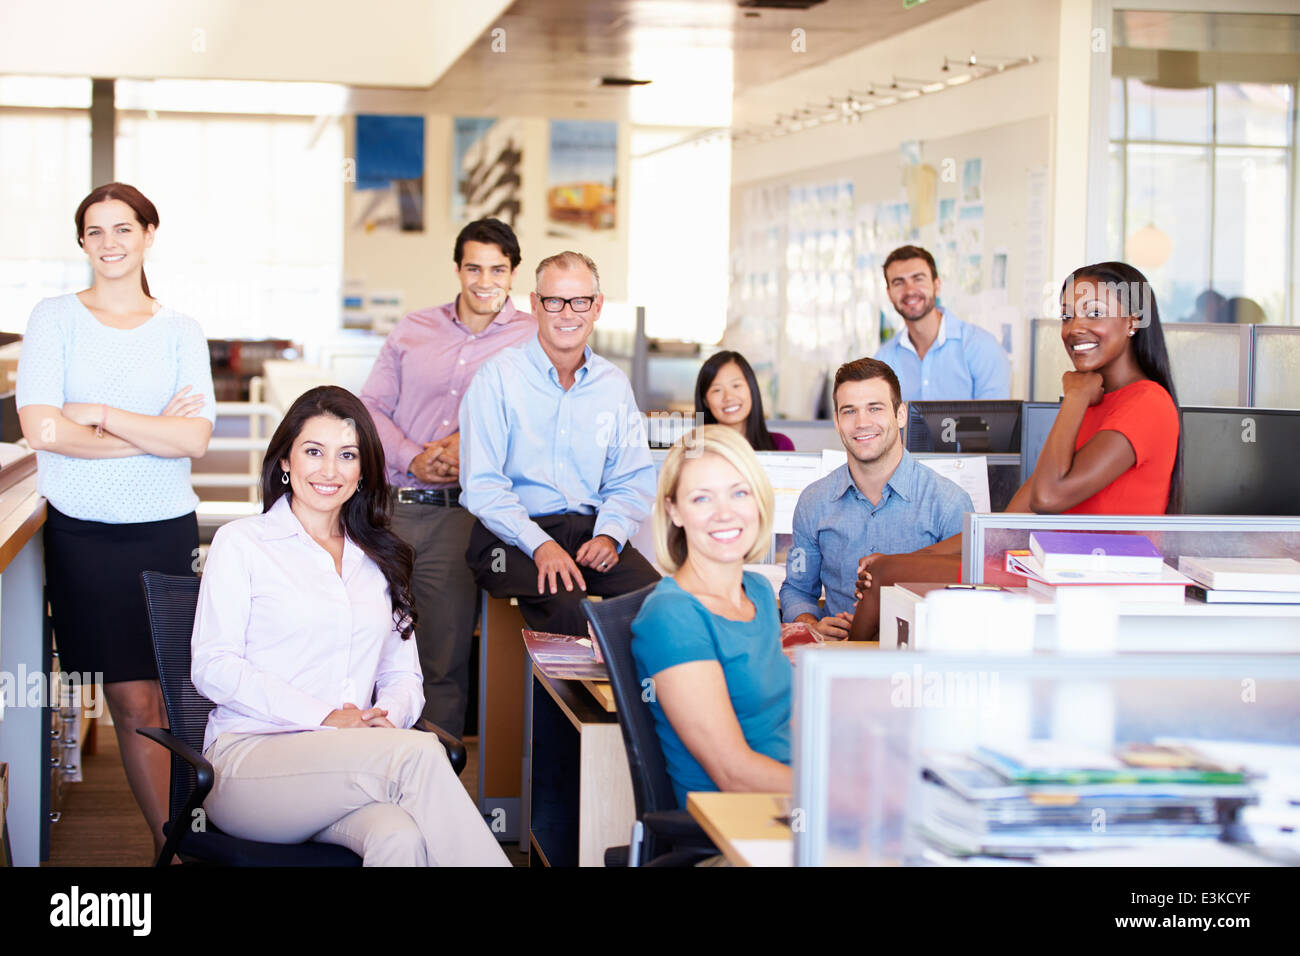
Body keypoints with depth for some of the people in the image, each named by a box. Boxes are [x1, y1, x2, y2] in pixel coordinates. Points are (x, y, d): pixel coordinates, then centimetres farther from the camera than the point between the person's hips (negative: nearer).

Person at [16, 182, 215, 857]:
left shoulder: (180, 333, 8)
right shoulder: (54, 318, 3)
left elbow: (196, 440, -4)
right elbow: (40, 428, -9)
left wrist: (99, 415, -11)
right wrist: (154, 434, -7)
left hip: (165, 529, 2)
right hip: (84, 531, -1)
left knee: (144, 694, 1)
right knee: (134, 700, -1)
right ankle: (171, 843, 6)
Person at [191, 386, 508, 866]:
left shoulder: (380, 559, 23)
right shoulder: (241, 543, 8)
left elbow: (403, 674, 20)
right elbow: (212, 668, -3)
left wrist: (387, 718, -6)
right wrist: (324, 717, -14)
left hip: (348, 764, 4)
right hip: (247, 759, -4)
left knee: (400, 838, -35)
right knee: (419, 752, -32)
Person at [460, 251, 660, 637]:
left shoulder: (614, 384, 13)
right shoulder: (499, 376, -1)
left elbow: (632, 481, 15)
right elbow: (482, 485, -8)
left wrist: (609, 534, -7)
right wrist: (540, 545, -21)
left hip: (589, 528, 4)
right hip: (511, 534, -4)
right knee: (564, 603, -35)